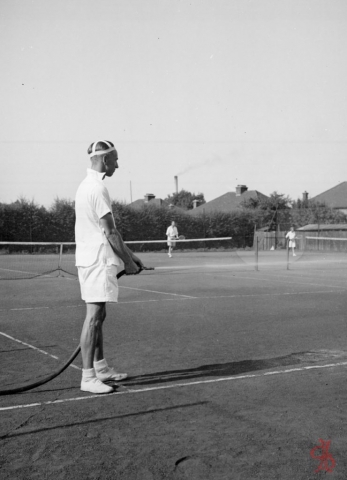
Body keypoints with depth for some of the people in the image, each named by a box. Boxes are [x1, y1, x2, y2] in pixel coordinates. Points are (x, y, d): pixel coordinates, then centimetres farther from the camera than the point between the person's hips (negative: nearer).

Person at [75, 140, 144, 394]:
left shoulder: (88, 185, 17)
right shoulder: (97, 188, -16)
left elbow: (111, 231, 19)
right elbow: (109, 232, -16)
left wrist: (130, 256, 17)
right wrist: (128, 262, -7)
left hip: (92, 259, 10)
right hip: (98, 261, -10)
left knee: (98, 316, 15)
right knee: (94, 316, -7)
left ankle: (101, 368, 24)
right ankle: (88, 377, -3)